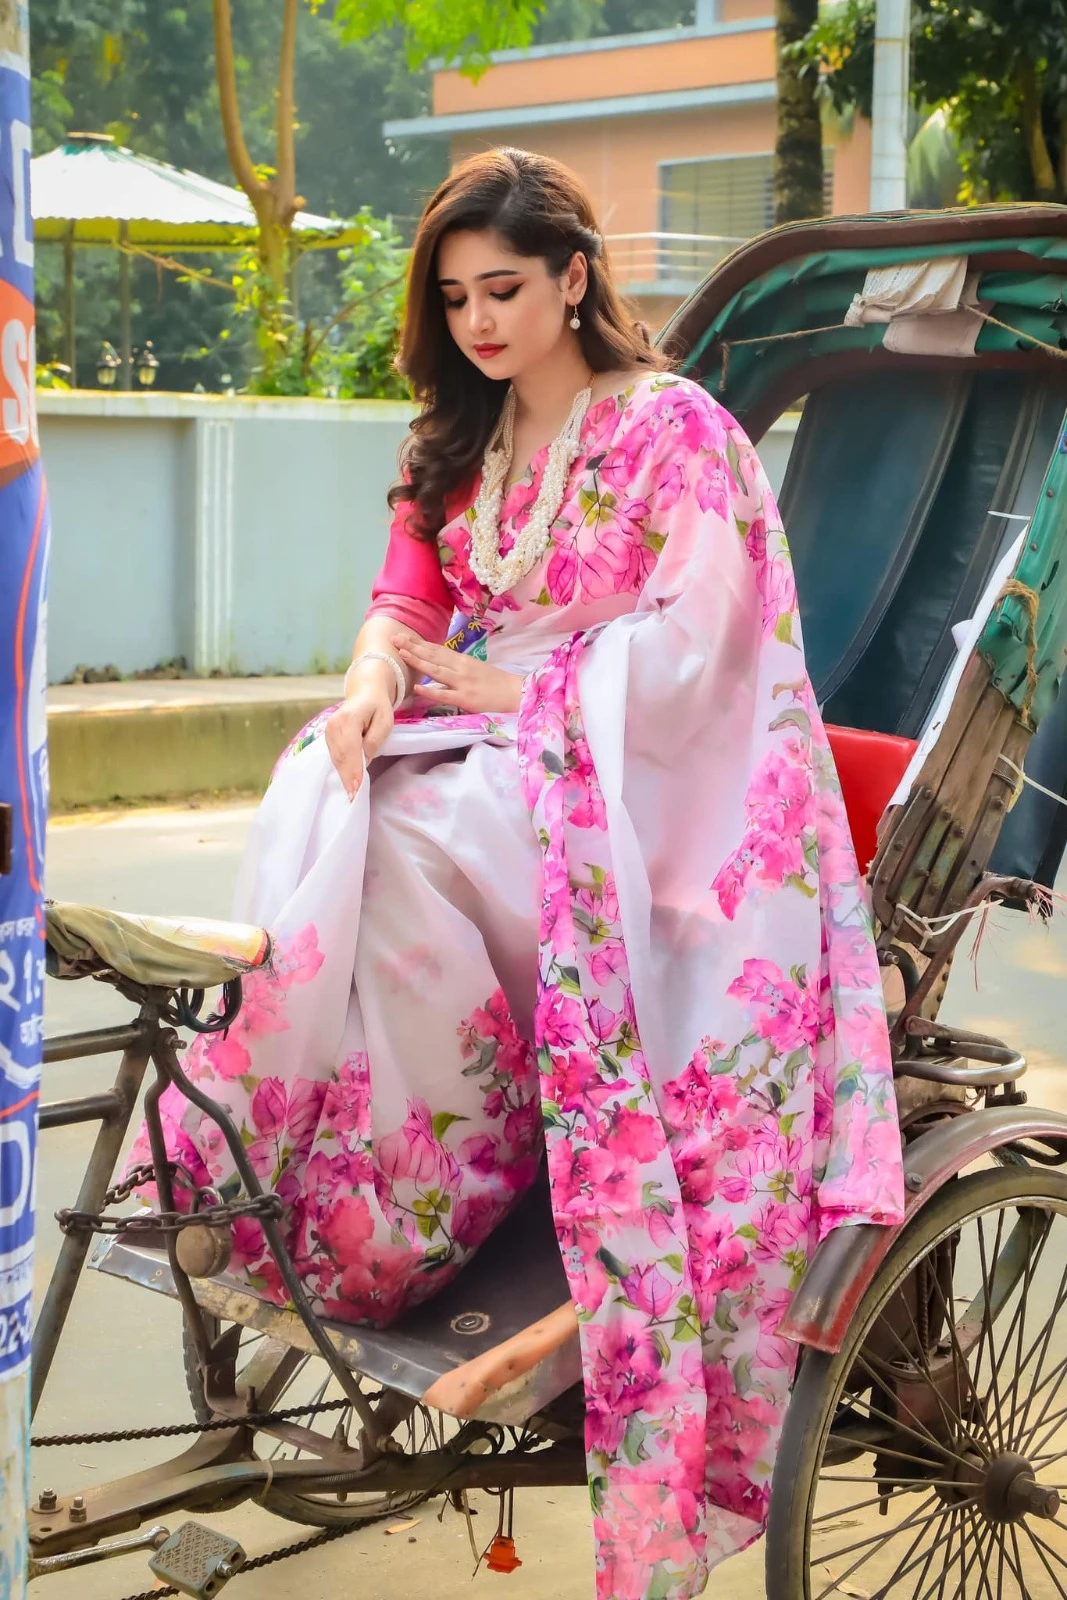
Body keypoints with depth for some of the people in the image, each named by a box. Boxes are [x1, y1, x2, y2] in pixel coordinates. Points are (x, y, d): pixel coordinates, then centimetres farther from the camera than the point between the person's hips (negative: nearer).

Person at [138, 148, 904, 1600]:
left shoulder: (671, 429, -5)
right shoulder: (460, 441, 17)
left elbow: (682, 652, -13)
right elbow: (407, 597, 11)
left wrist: (514, 689, -12)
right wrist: (376, 673, -11)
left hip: (619, 775, -6)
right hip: (482, 742, 6)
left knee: (394, 842, -30)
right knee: (319, 801, -24)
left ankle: (377, 1208, -17)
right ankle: (273, 1170, -21)